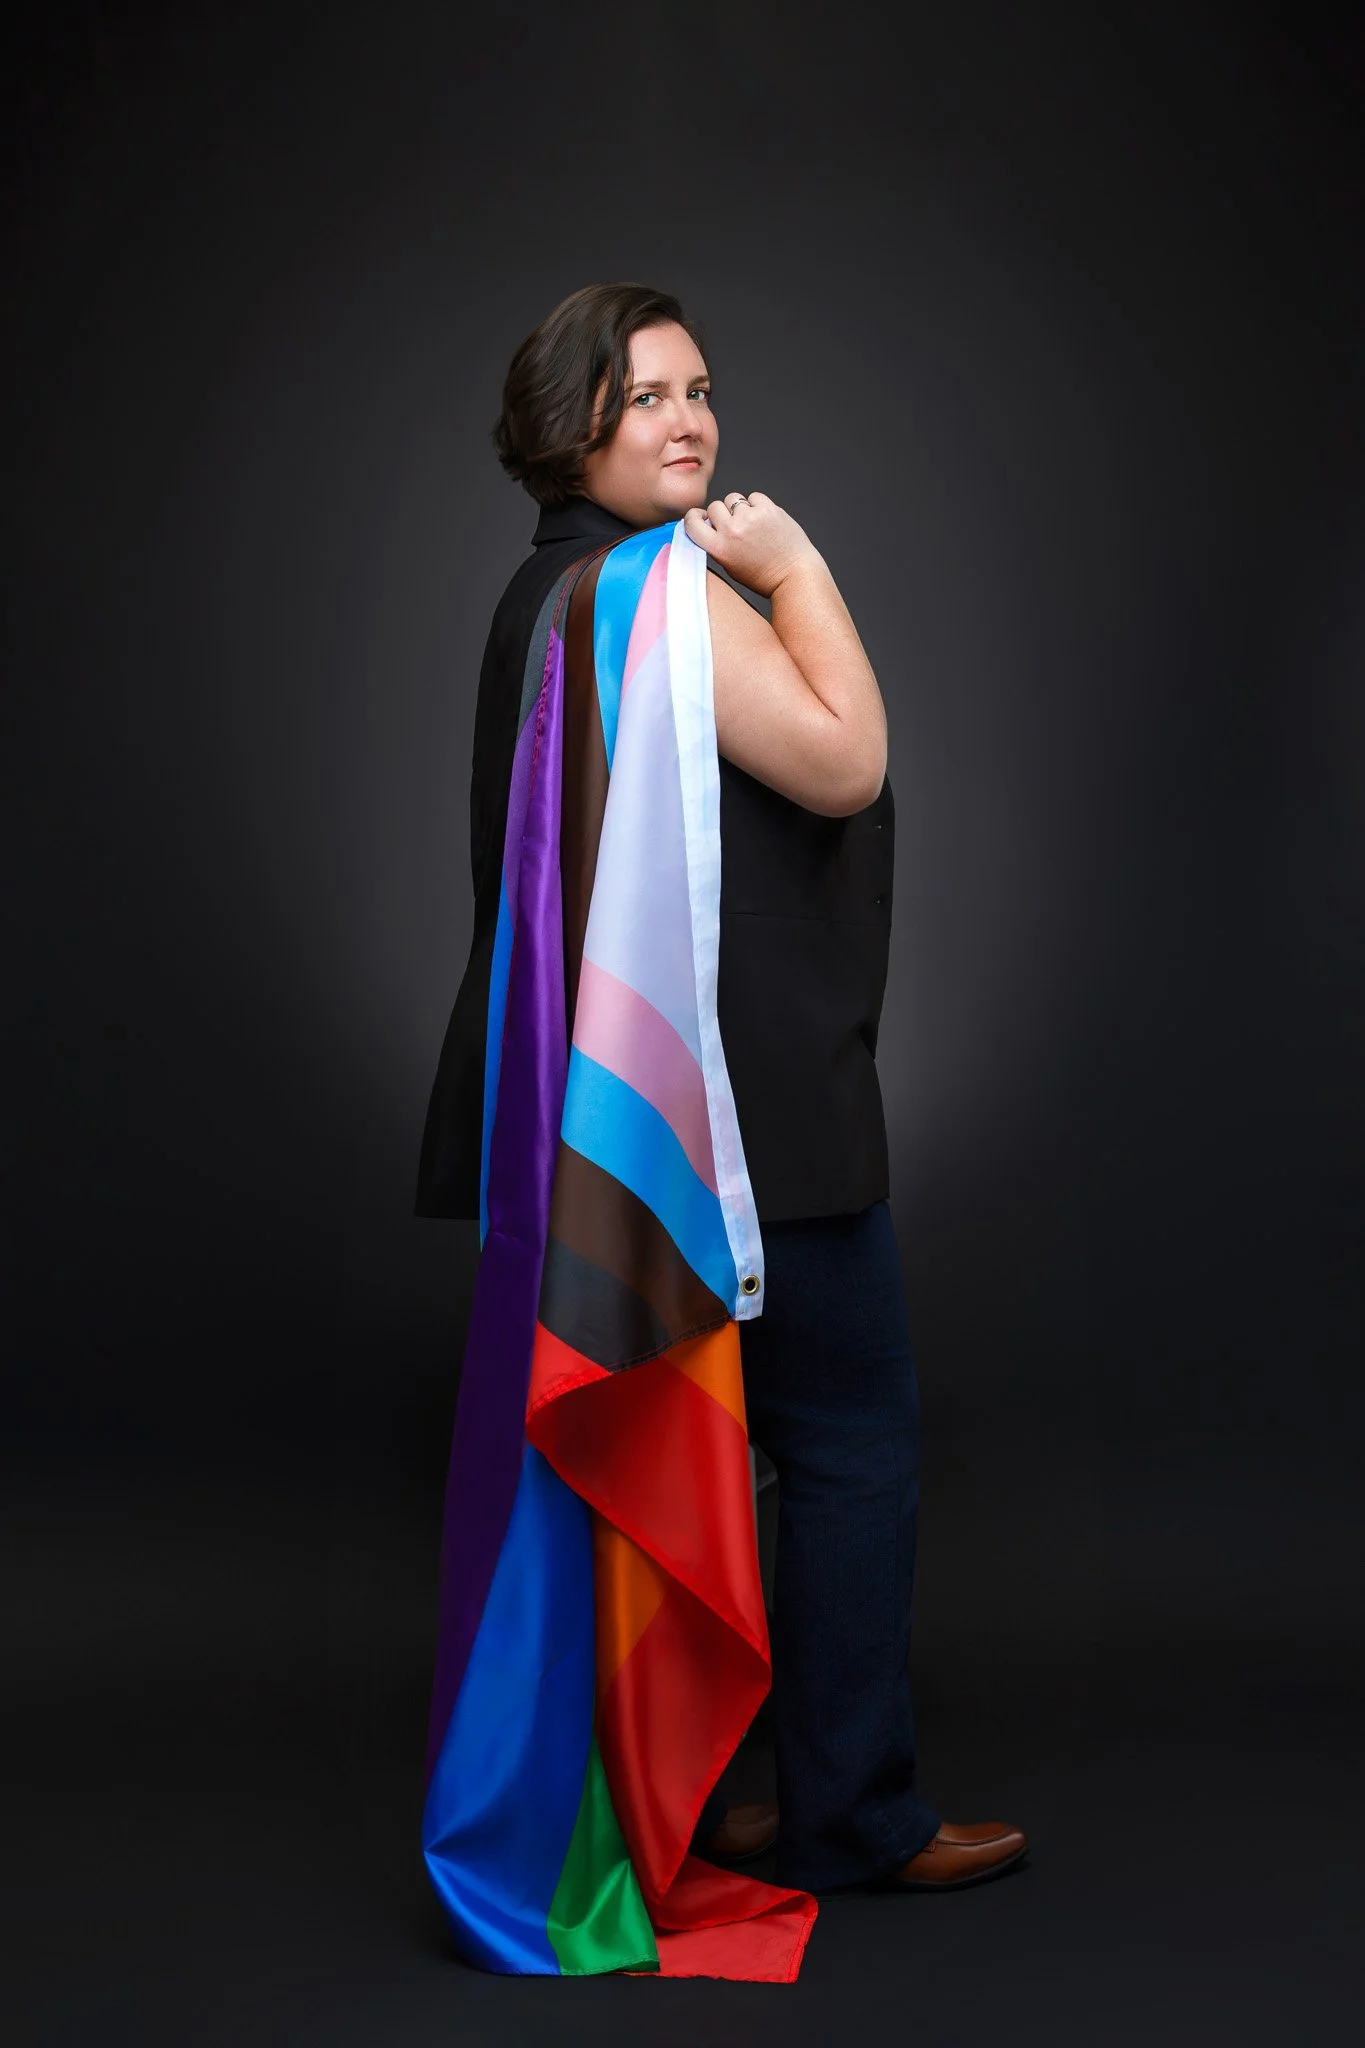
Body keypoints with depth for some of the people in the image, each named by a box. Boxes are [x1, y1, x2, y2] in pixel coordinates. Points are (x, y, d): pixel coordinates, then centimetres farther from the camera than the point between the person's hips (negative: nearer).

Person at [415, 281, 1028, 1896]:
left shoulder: (556, 583, 19)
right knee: (853, 1429, 0)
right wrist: (799, 571, -9)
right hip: (733, 1095, -10)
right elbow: (845, 763, -16)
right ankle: (850, 1814, 11)